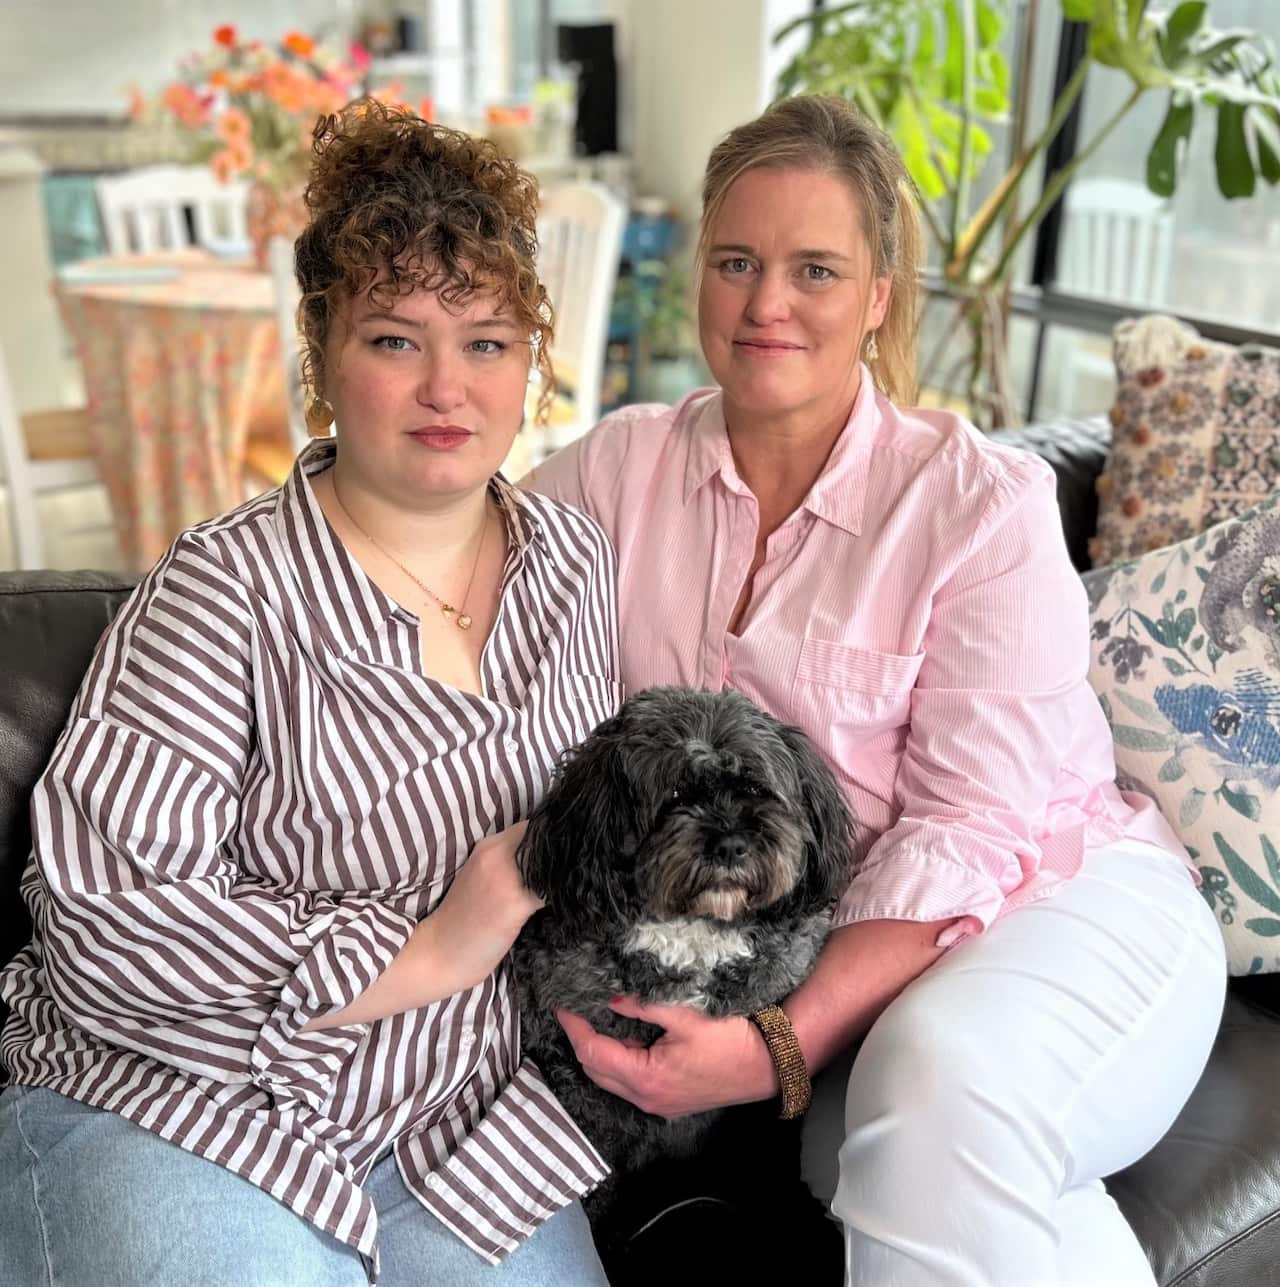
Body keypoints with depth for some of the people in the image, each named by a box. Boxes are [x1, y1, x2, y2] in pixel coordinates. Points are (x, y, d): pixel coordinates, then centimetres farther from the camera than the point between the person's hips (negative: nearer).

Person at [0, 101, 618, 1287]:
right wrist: (429, 952, -20)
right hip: (183, 1113, -4)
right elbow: (102, 918, -21)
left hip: (462, 1118, 5)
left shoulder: (579, 561, 3)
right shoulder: (226, 592, -15)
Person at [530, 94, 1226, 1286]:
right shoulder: (618, 467, 1)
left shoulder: (985, 503, -10)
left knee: (942, 1090, -34)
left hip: (1061, 892, -2)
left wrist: (781, 1047, -27)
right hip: (790, 949, 3)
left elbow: (965, 833, -15)